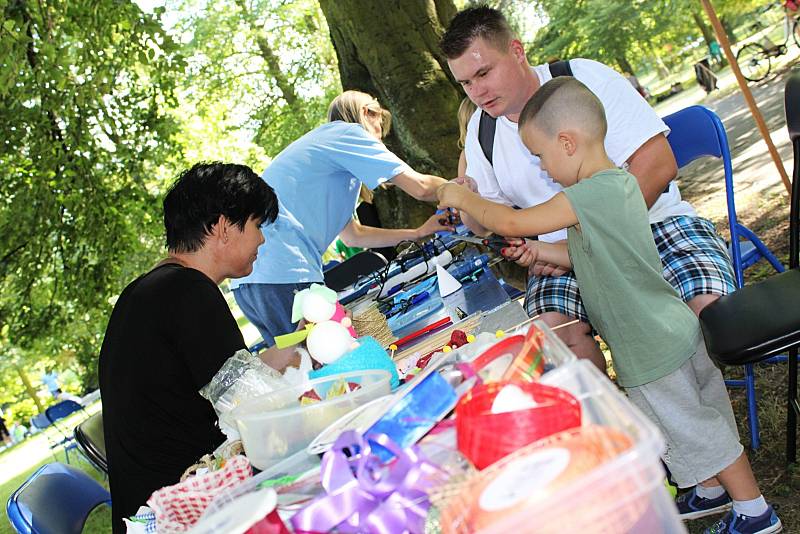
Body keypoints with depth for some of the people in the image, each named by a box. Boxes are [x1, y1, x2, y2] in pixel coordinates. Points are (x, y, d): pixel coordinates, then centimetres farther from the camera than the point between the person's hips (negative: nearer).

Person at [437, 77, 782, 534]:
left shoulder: (589, 195, -26)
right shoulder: (620, 181, 6)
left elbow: (512, 222, -20)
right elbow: (591, 255, 13)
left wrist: (463, 198, -6)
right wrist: (542, 252, 4)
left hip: (654, 351, -9)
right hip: (675, 333, 9)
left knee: (696, 429, 8)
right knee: (700, 423, 24)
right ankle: (712, 491, 42)